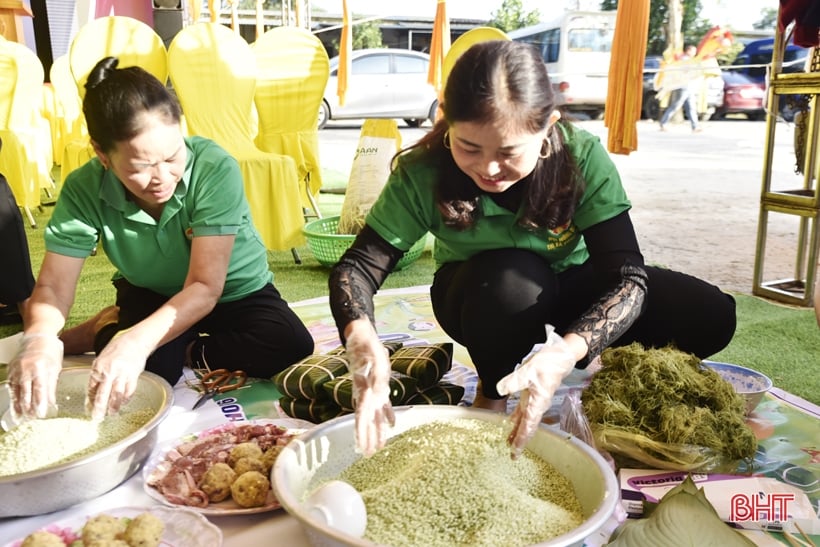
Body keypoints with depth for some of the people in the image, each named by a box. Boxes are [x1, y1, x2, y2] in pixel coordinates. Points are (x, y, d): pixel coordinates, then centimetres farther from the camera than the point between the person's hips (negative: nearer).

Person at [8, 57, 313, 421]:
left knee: (291, 348, -28)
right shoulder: (84, 190, -20)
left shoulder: (215, 168, -31)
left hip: (234, 293, 0)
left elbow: (205, 287, -33)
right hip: (150, 296, 0)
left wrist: (135, 341, -49)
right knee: (151, 369, -30)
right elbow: (53, 286, -19)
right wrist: (39, 338, -43)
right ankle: (109, 329, 4)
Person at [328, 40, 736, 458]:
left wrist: (564, 353, -52)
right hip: (485, 301, -1)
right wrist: (362, 339, -51)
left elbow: (628, 275, -32)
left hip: (573, 289, 1)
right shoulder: (422, 173, -27)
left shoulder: (582, 157, -28)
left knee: (710, 316, -19)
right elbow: (356, 267, -27)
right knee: (513, 277, -39)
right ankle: (491, 393, -7)